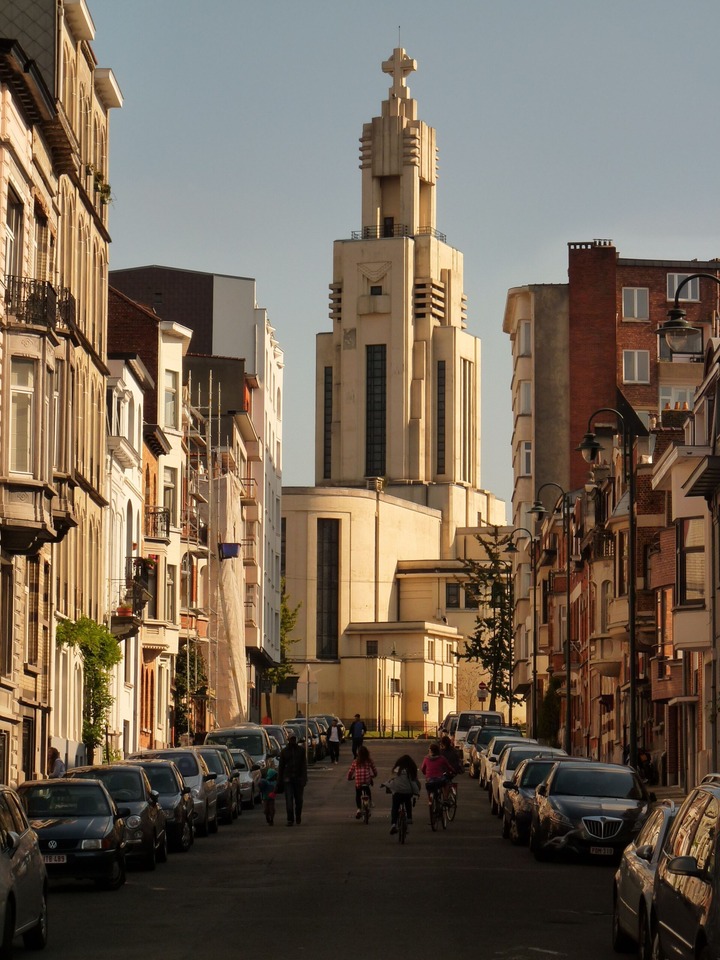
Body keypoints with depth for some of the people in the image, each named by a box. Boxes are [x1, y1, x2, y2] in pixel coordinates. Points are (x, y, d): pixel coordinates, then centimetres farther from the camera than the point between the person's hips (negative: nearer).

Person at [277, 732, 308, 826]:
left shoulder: (301, 750, 5)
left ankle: (298, 819, 23)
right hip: (287, 779, -1)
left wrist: (304, 779, -10)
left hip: (298, 778, 1)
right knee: (289, 800, -10)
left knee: (299, 800, 9)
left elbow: (304, 765, 1)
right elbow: (281, 766, 8)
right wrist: (279, 781, 5)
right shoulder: (284, 751, 6)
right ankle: (290, 820, -11)